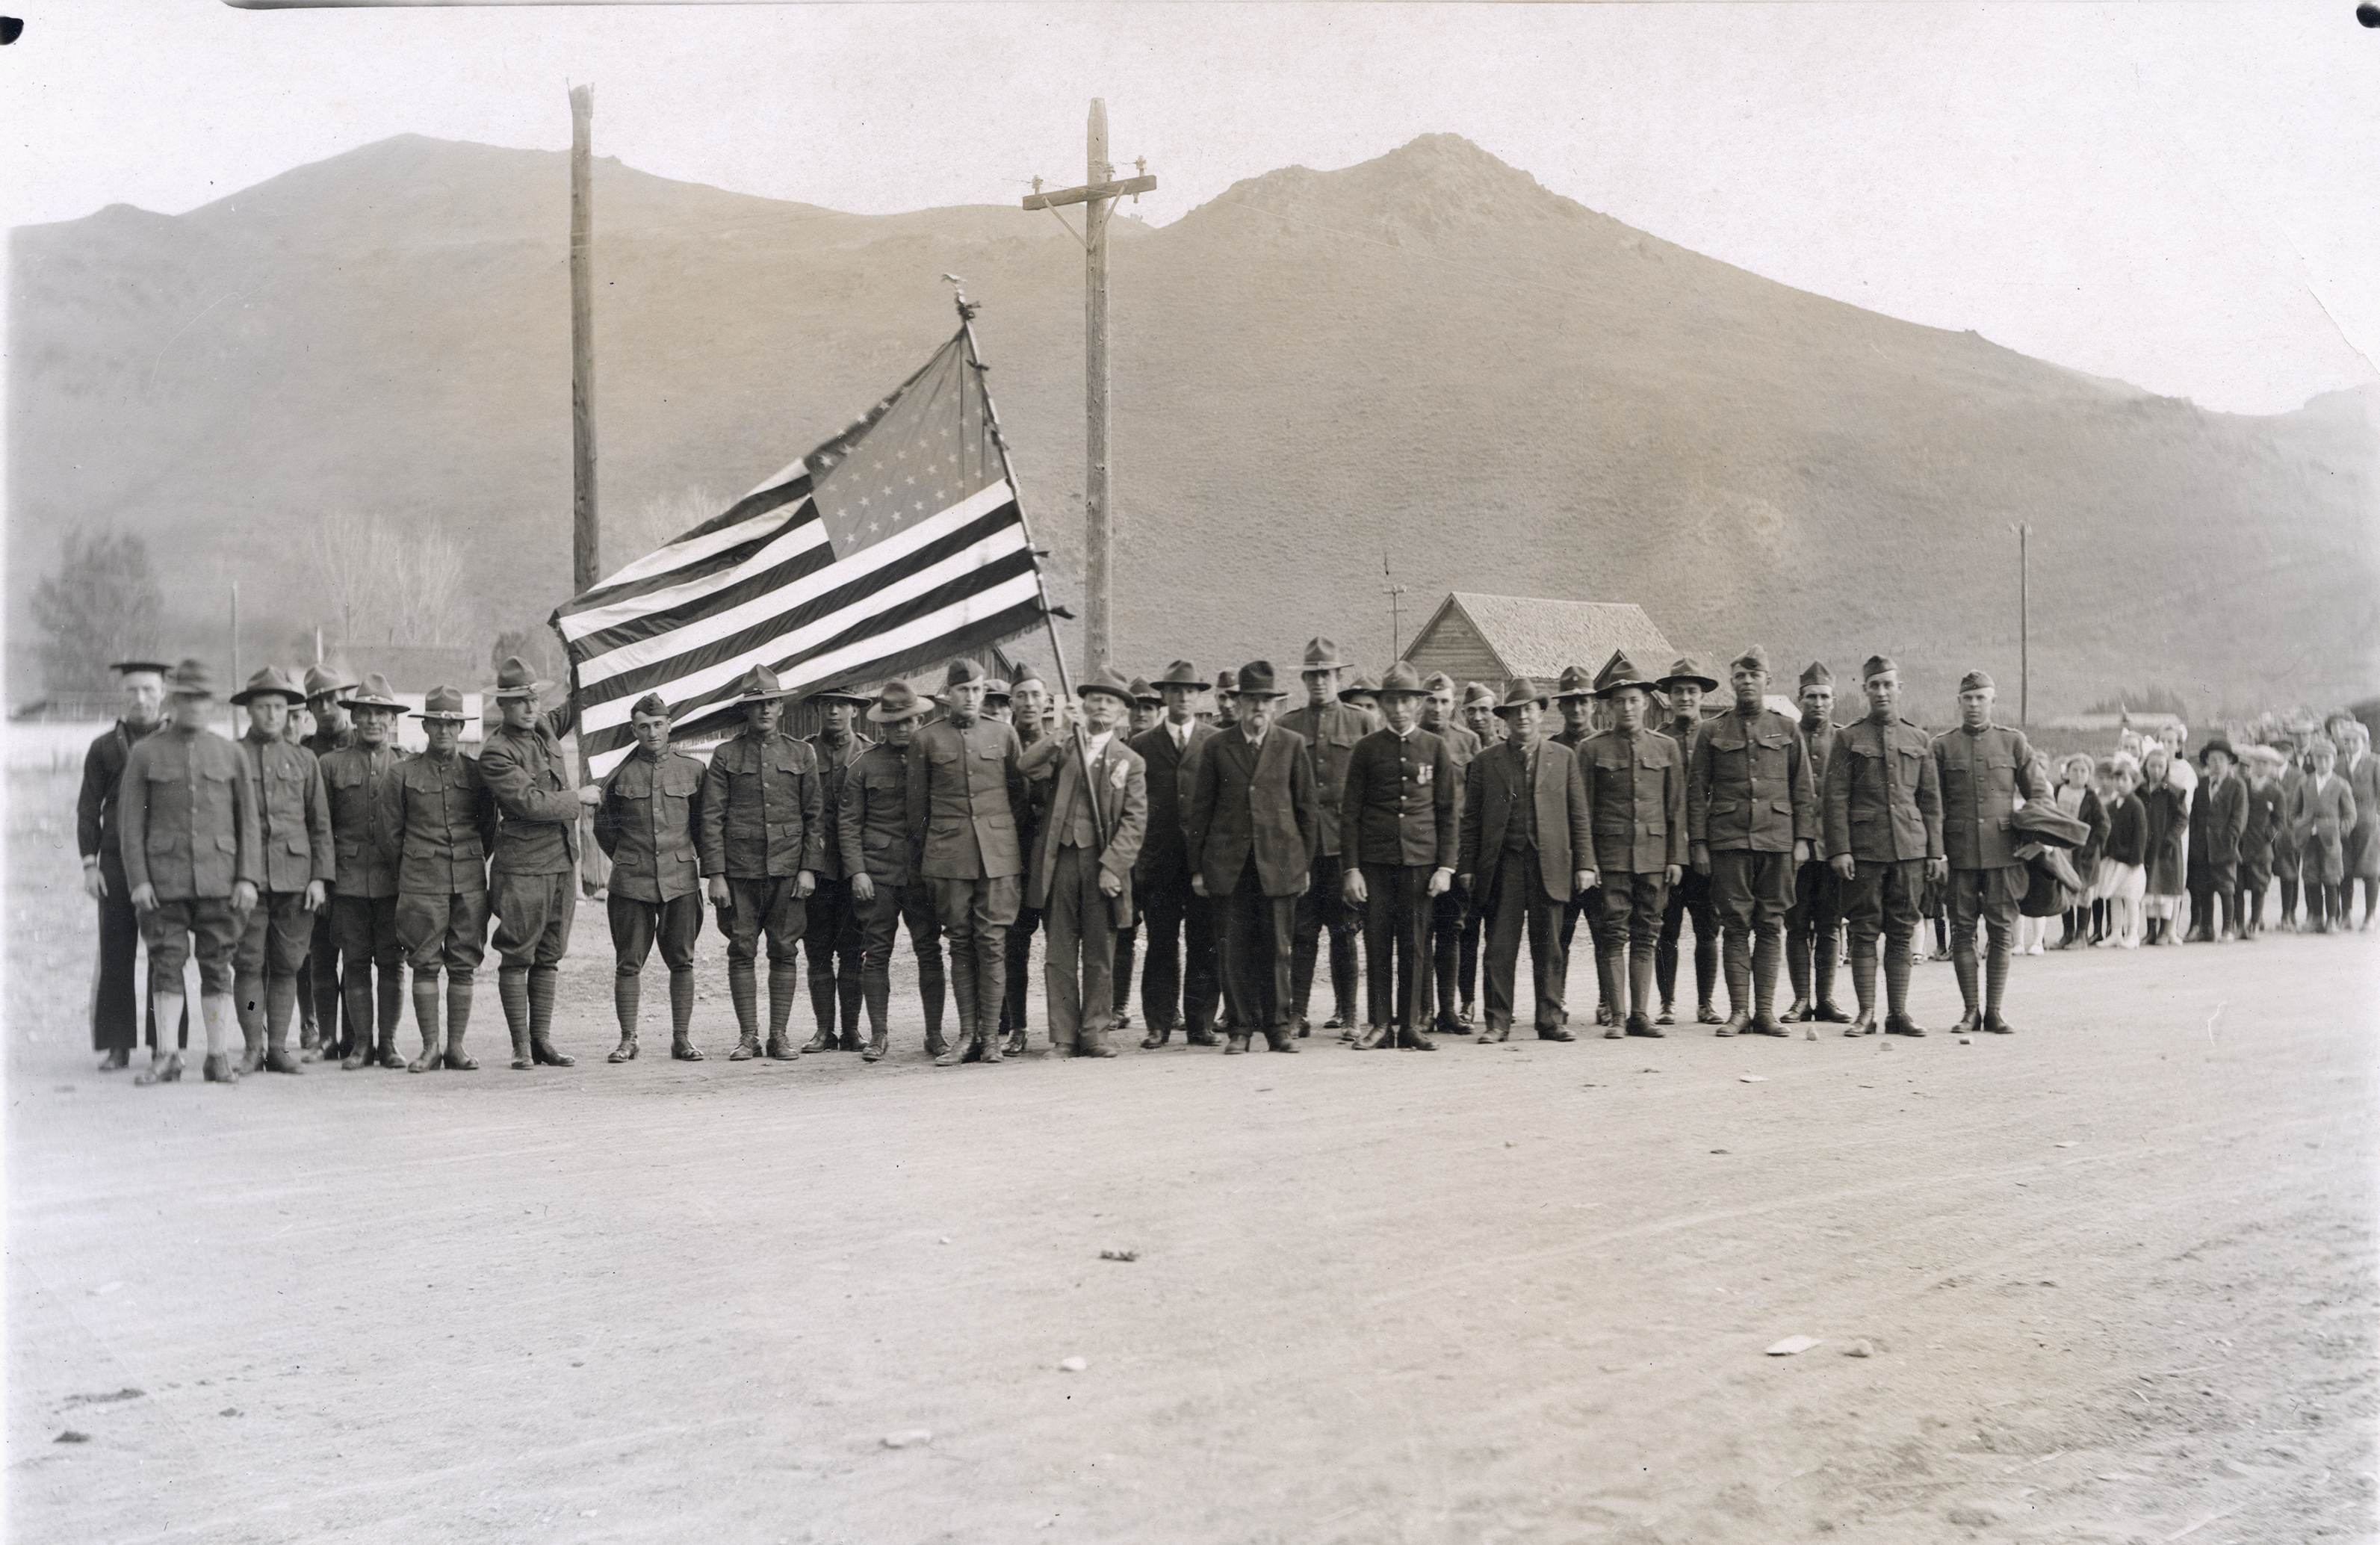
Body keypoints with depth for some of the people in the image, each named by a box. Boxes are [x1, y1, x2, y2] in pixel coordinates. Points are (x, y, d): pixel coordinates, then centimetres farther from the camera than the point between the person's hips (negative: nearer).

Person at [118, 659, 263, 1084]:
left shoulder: (231, 754, 9)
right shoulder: (145, 753, 6)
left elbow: (248, 822, 9)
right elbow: (131, 822, 4)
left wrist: (248, 878, 0)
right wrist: (138, 879, -5)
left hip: (219, 879, 1)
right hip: (165, 880, -1)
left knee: (217, 966, 1)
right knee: (166, 966, -1)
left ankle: (219, 1056, 6)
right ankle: (165, 1057, 7)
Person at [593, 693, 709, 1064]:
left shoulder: (692, 769, 5)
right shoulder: (620, 775, 3)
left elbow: (703, 823, 15)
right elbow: (602, 826, 16)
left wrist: (704, 866, 13)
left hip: (681, 880, 1)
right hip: (631, 882, 0)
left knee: (682, 961, 2)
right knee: (628, 963, 1)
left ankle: (682, 1039, 9)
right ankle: (627, 1040, 8)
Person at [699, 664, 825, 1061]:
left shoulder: (802, 754, 10)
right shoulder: (726, 756, 6)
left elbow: (816, 815, 9)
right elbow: (712, 818, 3)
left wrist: (809, 868, 0)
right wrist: (714, 874, -5)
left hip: (788, 870, 1)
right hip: (739, 869, -1)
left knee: (784, 952, 1)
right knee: (742, 951, 0)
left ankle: (779, 1036, 6)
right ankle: (747, 1036, 6)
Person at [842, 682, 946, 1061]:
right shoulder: (865, 764, 4)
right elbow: (848, 821, 5)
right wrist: (857, 871, -5)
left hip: (924, 872, 1)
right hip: (877, 873, -1)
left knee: (929, 951, 0)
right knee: (876, 953, 0)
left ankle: (935, 1033, 8)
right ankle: (877, 1036, 7)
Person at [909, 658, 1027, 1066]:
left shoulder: (1004, 735, 8)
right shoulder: (925, 740, 5)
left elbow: (1020, 791, 17)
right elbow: (918, 803, 11)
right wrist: (923, 853, 12)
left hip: (998, 854, 0)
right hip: (948, 857, 0)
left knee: (992, 944, -3)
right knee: (960, 944, 2)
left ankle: (990, 1036, 2)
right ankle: (967, 1036, 7)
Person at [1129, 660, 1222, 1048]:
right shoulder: (1142, 745, 9)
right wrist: (1133, 860, 2)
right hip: (1159, 862, 0)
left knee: (1204, 945, 1)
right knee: (1161, 945, 1)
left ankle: (1200, 1023, 8)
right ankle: (1159, 1023, 7)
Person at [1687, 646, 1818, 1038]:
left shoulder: (1787, 730, 11)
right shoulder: (1712, 733, 8)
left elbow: (1803, 790, 11)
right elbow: (1696, 792, 6)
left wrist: (1803, 839, 2)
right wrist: (1698, 843, -2)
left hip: (1777, 842, 1)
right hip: (1728, 842, -1)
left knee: (1771, 928, 2)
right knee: (1736, 927, -1)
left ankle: (1765, 1012, 7)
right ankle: (1739, 1012, 2)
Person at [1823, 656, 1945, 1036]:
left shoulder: (1918, 740, 12)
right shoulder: (1850, 740, 4)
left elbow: (1932, 801, 13)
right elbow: (1836, 799, 0)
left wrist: (1935, 851, 7)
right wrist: (1839, 849, -9)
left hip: (1910, 848, 2)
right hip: (1864, 848, -2)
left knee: (1902, 934, 4)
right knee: (1864, 932, -1)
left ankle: (1898, 1013, 9)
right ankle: (1866, 1013, 4)